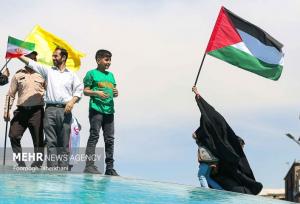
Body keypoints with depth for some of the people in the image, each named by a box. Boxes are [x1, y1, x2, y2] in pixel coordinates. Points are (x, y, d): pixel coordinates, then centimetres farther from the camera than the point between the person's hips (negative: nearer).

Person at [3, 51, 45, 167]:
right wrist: (6, 111, 7)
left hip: (37, 111, -1)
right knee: (14, 136, -5)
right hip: (21, 111, 2)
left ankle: (37, 164, 9)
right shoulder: (18, 75, 10)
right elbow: (11, 94, 12)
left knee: (38, 140, 1)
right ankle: (20, 163, 6)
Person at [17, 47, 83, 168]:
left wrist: (72, 102, -7)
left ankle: (63, 170, -1)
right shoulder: (48, 70, 15)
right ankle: (52, 169, -4)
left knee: (64, 143, -2)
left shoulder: (71, 74, 13)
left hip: (65, 110, -1)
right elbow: (31, 63, 9)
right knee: (51, 142, -3)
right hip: (50, 109, 1)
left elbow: (79, 90, 8)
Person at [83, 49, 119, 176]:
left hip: (109, 110, 6)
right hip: (96, 109, -6)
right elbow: (85, 91, 0)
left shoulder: (110, 75, 21)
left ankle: (110, 167, 9)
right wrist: (97, 93, -17)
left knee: (110, 139, 5)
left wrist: (115, 93, 1)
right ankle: (89, 165, -9)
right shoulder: (92, 73, 3)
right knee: (94, 136, -9)